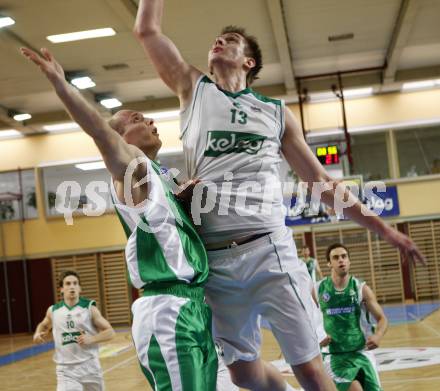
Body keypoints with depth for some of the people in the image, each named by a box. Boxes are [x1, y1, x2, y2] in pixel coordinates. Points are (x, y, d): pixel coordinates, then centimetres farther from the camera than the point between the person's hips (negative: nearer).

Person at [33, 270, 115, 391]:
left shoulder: (89, 308, -5)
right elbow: (43, 325, 25)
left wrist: (91, 339, -19)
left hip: (89, 366, 0)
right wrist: (37, 334, 4)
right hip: (66, 369, 0)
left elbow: (110, 332, -3)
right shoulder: (53, 311, 3)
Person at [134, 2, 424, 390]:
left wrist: (382, 228, 13)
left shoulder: (275, 111, 13)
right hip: (214, 258, 1)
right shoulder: (193, 89, 14)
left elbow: (320, 181, 15)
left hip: (269, 250, -1)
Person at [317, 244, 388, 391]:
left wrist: (378, 336, -23)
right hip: (333, 355, -2)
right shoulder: (318, 290, -3)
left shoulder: (361, 288, -3)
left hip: (361, 352, 2)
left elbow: (382, 319, -1)